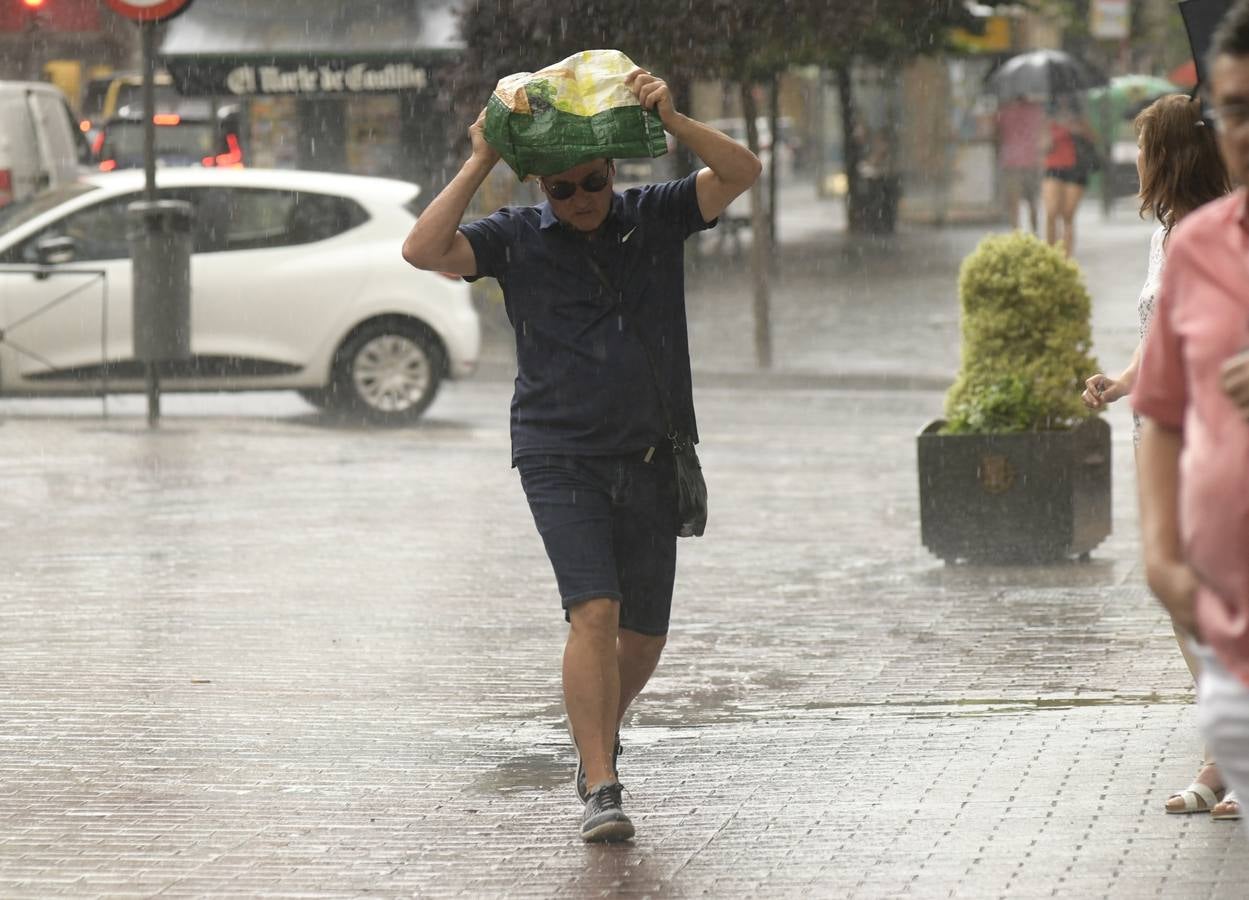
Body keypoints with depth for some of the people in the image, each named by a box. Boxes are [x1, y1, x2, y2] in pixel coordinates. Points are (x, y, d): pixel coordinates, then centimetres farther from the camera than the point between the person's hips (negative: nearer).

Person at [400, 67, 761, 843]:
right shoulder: (516, 240, 0)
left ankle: (602, 735, 40)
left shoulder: (656, 219, 4)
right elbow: (424, 250, -13)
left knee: (644, 631, 10)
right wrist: (480, 163, -15)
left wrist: (671, 119, -21)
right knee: (594, 612, -19)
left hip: (651, 459, 3)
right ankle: (600, 790, -19)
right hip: (561, 458, -3)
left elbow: (742, 173, -8)